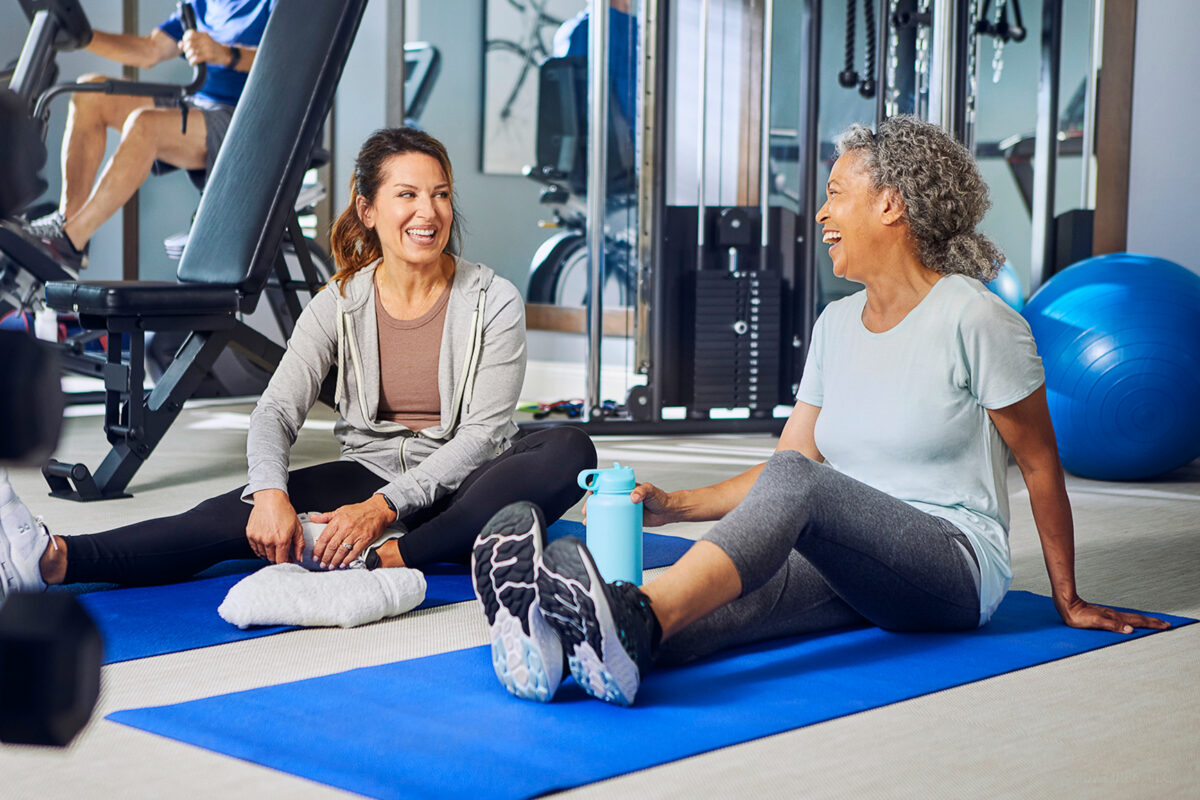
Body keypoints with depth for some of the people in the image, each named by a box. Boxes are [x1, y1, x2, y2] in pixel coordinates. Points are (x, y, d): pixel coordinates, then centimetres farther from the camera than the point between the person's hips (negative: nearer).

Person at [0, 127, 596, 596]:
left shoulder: (495, 303, -6)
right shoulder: (340, 305, 1)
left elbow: (483, 432, -14)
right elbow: (277, 410, -8)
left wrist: (385, 507, -28)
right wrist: (270, 492, -32)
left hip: (459, 489, -1)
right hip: (369, 472, 1)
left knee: (570, 450, -32)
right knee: (248, 513, -25)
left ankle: (382, 560, -40)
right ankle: (53, 561, -41)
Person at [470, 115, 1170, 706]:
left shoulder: (977, 320, -8)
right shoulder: (836, 325, 13)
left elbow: (1040, 464, -2)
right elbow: (788, 460, 10)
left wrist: (1068, 600, 3)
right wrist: (672, 505, -3)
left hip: (956, 567, -6)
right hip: (849, 570, 6)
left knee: (796, 482, -34)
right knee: (733, 594, -28)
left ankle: (635, 615, -55)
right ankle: (564, 632, -55)